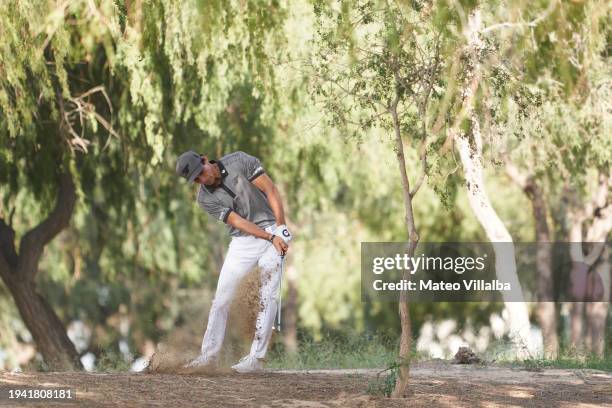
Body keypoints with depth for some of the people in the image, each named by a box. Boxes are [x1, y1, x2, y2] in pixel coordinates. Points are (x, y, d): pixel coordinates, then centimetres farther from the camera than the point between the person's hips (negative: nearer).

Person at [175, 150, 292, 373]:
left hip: (272, 229, -3)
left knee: (268, 295, -10)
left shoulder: (239, 161, -9)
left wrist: (281, 228, -17)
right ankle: (209, 354, 9)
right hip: (242, 242, 3)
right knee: (222, 296, 0)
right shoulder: (205, 198, -5)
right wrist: (271, 238, -23)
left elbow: (270, 190, -9)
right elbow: (238, 222, -12)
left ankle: (256, 357, -11)